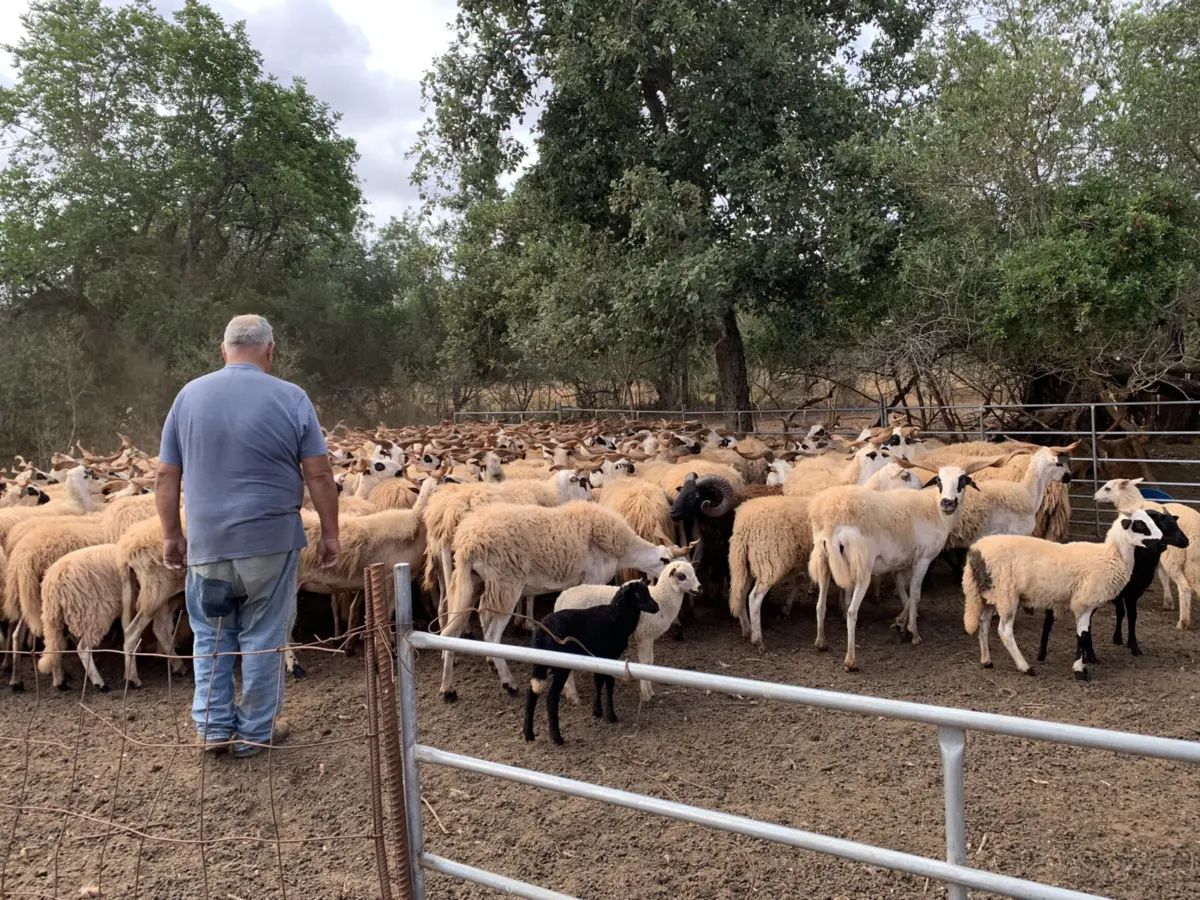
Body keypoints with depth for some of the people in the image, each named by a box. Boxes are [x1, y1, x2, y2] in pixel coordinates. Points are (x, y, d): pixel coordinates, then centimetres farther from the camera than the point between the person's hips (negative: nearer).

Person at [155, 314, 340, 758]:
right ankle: (255, 731, 18)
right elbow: (319, 475, -7)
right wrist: (330, 533, 1)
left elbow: (166, 476, 5)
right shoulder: (291, 398, -6)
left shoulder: (189, 395, 3)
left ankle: (213, 725, 19)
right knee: (263, 638, 8)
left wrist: (172, 535, 13)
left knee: (211, 635, 17)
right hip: (270, 541, -2)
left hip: (206, 542, 2)